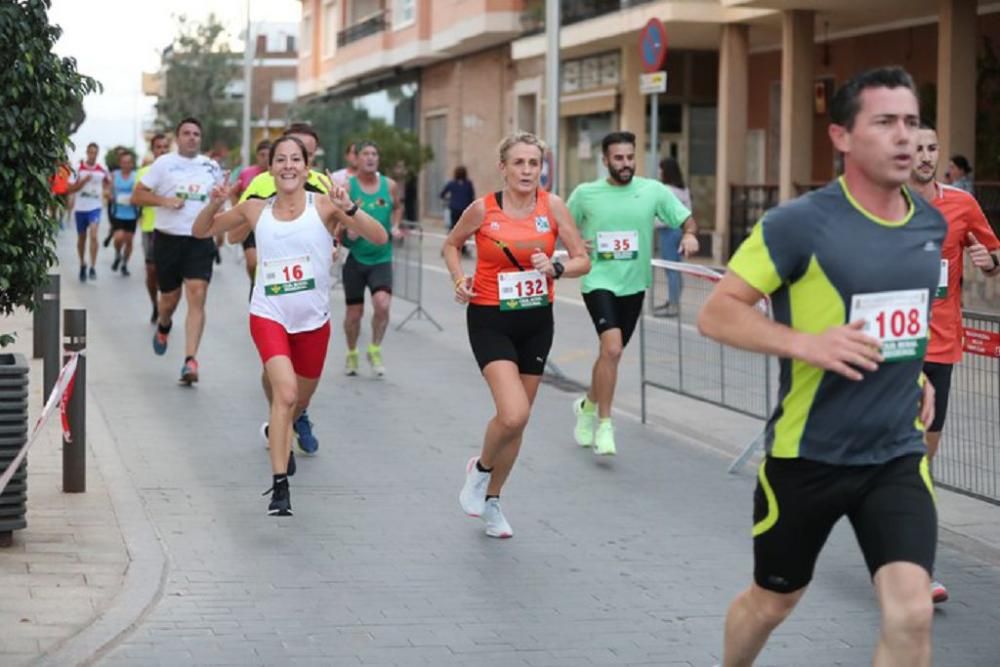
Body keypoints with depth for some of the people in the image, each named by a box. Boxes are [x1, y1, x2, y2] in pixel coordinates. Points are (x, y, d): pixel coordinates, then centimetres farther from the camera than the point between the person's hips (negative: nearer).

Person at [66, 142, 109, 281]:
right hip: (80, 208, 1)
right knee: (81, 238, 13)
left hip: (95, 207, -1)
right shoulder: (78, 169, -5)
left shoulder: (102, 170, 0)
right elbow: (70, 189, -8)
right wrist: (84, 181, -19)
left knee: (93, 235, -19)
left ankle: (93, 268, -18)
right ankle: (82, 265, 33)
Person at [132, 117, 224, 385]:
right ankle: (163, 325, 48)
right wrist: (165, 200, -14)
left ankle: (190, 360, -17)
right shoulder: (164, 163, 1)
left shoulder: (211, 167, 9)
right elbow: (137, 196, 0)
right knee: (170, 298, 10)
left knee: (197, 296, -14)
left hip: (200, 240, 1)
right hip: (168, 239, -1)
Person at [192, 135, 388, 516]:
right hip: (269, 315, -1)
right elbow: (201, 232, 12)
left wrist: (349, 210, -29)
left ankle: (279, 434, 54)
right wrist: (216, 204, -7)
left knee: (300, 402, 18)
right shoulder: (256, 210, 1)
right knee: (286, 391, -24)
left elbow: (379, 238, -14)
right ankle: (280, 485, -21)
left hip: (313, 320, 1)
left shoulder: (323, 207, -6)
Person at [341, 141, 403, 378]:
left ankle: (375, 350, 3)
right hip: (355, 257, -1)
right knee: (354, 312, 7)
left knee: (382, 303, -19)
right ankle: (352, 354, 32)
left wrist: (395, 227, 6)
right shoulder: (347, 187, -7)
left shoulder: (390, 186, 1)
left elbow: (398, 207, 22)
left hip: (381, 258, 1)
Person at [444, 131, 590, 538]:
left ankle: (491, 499, 33)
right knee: (514, 414, -21)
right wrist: (459, 279, -7)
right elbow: (451, 244, 9)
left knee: (518, 420, 11)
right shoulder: (484, 209, -9)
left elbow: (583, 260, -1)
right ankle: (480, 468, 11)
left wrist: (556, 269, -21)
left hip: (537, 321, 3)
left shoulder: (552, 206, -5)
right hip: (491, 321, -3)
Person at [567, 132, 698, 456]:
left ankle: (588, 405, 43)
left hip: (633, 284, 3)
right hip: (599, 281, -3)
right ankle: (604, 426, -11)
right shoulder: (585, 193, -2)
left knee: (611, 353, 16)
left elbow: (686, 218, 5)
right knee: (612, 348, -21)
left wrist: (689, 234, -17)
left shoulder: (653, 191, -1)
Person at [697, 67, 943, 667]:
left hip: (897, 454, 3)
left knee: (912, 613, -13)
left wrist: (914, 371, 9)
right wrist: (807, 343, -29)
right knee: (772, 601, 16)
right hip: (808, 455, -3)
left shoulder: (931, 224, 3)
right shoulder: (801, 223, -16)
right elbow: (716, 314, -15)